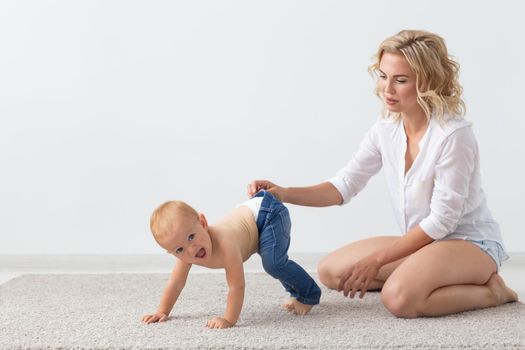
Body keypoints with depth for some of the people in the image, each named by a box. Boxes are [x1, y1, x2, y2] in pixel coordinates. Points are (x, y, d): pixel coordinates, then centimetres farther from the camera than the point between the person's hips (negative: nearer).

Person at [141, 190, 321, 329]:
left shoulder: (224, 243, -40)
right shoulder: (185, 252, -19)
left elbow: (237, 286, -37)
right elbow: (176, 283, -4)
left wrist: (229, 319, -35)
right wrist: (162, 312, -5)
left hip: (270, 213, -8)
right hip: (250, 211, 8)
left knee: (273, 263, -25)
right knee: (274, 263, 27)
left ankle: (310, 295, -2)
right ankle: (296, 292, 49)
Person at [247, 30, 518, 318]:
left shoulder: (453, 134, -24)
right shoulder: (386, 129, -3)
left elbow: (441, 220, -22)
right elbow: (344, 185, 2)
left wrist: (377, 260, -19)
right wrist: (284, 194, -14)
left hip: (471, 242, -7)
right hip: (421, 240, 7)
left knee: (399, 297, -34)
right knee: (331, 271, -3)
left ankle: (489, 291, -8)